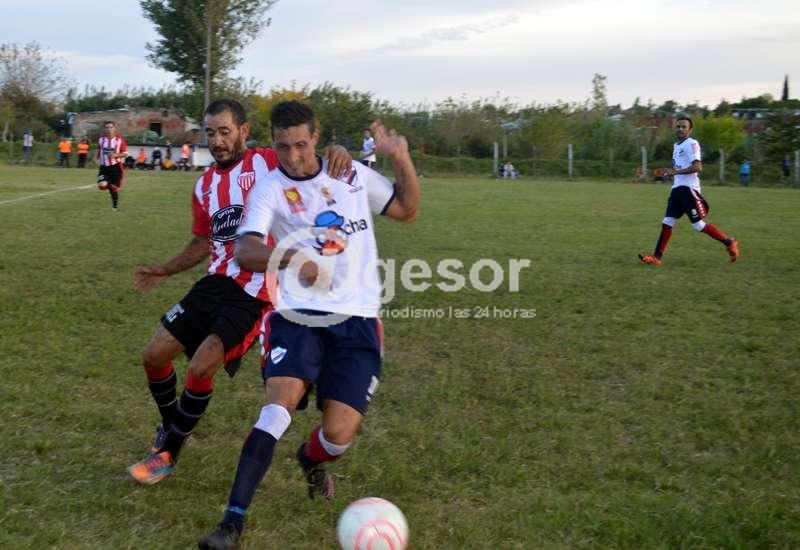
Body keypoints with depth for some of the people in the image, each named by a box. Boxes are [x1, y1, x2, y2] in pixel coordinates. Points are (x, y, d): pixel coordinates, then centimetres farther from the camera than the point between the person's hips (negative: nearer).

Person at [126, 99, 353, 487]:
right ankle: (170, 427, 33)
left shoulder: (268, 163, -7)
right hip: (216, 283, 7)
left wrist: (337, 154, -36)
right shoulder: (205, 185, 13)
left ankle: (168, 453, 7)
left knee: (201, 368, -16)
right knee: (154, 356, 4)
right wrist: (165, 270, 19)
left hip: (255, 293, -7)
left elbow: (313, 168, -14)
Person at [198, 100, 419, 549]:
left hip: (357, 320, 2)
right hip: (300, 315, -2)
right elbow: (245, 251, -20)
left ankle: (311, 460, 31)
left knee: (339, 434, -8)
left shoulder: (353, 174, 8)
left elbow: (407, 210, 20)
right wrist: (292, 258, -40)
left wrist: (401, 158, 3)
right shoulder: (270, 191, -3)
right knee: (279, 405, -25)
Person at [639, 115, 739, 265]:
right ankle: (656, 257, 0)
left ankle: (729, 243, 11)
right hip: (677, 188, 9)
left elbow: (697, 167, -21)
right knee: (667, 223, 1)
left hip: (688, 189, -9)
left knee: (698, 225, -5)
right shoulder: (676, 146, 19)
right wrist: (670, 172, 15)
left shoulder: (691, 144, -10)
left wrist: (675, 172, -21)